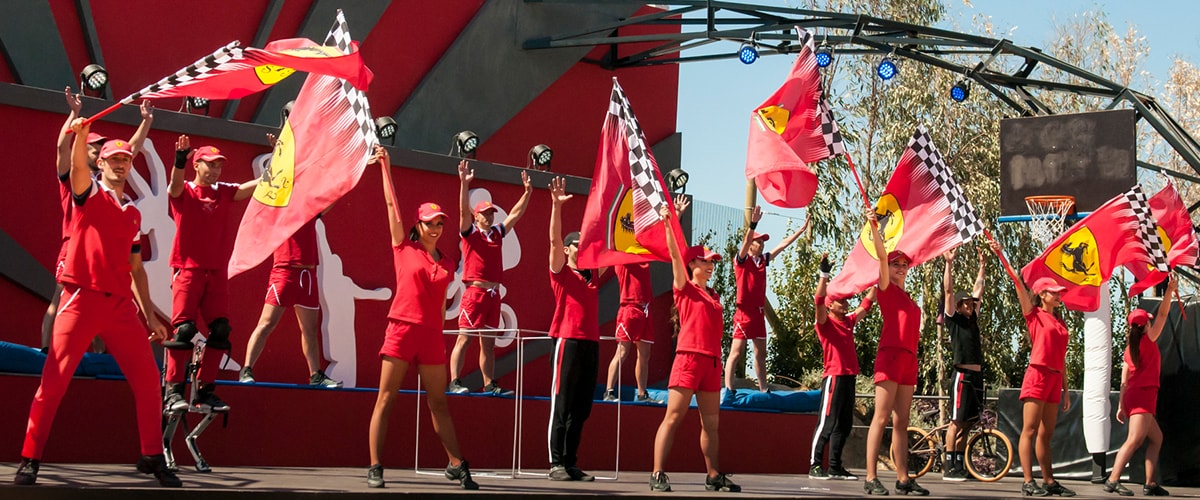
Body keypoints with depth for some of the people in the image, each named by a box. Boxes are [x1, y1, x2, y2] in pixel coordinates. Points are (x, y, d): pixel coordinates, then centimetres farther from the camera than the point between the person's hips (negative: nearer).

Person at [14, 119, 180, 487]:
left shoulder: (133, 213, 20)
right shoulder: (88, 193, 8)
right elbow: (77, 165, -15)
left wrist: (150, 315, 17)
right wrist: (81, 133, -34)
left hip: (121, 305, 5)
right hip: (82, 299, -5)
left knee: (147, 379, 0)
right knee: (54, 380, -6)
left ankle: (153, 457, 10)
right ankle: (29, 460, 0)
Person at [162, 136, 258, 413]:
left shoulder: (224, 192, 12)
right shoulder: (183, 192, 1)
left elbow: (261, 184, 4)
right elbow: (175, 184, -22)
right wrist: (180, 160, -42)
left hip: (217, 272, 5)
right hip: (188, 269, -5)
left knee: (220, 330, 0)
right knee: (183, 329, -11)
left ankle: (205, 390, 9)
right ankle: (173, 391, -8)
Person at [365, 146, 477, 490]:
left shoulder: (447, 264, 12)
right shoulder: (404, 248, 4)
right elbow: (391, 204, 3)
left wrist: (438, 333, 14)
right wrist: (385, 166, 3)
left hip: (432, 334, 3)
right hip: (402, 328, -3)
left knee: (439, 403, 8)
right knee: (385, 399, -2)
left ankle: (456, 466, 11)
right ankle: (375, 468, -1)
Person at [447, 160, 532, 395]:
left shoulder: (497, 233, 16)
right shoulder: (471, 232, 1)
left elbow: (515, 214, 22)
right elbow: (463, 210, -13)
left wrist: (527, 192, 16)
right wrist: (464, 183, -24)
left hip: (493, 293, 6)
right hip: (475, 291, -6)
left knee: (489, 341, 9)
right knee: (464, 338, -9)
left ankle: (489, 384, 11)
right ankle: (454, 381, -11)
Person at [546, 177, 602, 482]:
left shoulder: (593, 274, 17)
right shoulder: (561, 272, 1)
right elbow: (554, 239, -10)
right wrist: (556, 205, -20)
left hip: (591, 343, 6)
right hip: (567, 341, -6)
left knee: (581, 409, 6)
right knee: (561, 406, -5)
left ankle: (571, 464, 10)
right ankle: (556, 464, -4)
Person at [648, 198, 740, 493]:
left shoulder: (714, 295, 19)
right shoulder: (684, 289, 2)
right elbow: (675, 255, -9)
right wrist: (668, 224, -15)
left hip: (712, 361, 7)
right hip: (689, 357, -7)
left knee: (711, 422, 10)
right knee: (673, 417, -9)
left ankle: (714, 476, 16)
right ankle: (658, 475, -11)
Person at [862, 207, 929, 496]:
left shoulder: (909, 300, 22)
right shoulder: (886, 289, 3)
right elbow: (882, 256, -12)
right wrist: (874, 227, -24)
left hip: (909, 360, 7)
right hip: (890, 355, -7)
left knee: (901, 422, 7)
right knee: (881, 418, -10)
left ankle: (903, 480, 8)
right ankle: (871, 479, -12)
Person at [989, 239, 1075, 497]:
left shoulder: (1059, 322, 16)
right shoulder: (1035, 315, 0)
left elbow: (1061, 357, 18)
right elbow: (1019, 284, -8)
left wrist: (1065, 389, 17)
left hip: (1055, 379, 6)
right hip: (1038, 375, -6)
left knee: (1046, 434, 10)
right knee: (1030, 430, -7)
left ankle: (1049, 481, 11)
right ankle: (1028, 482, -9)